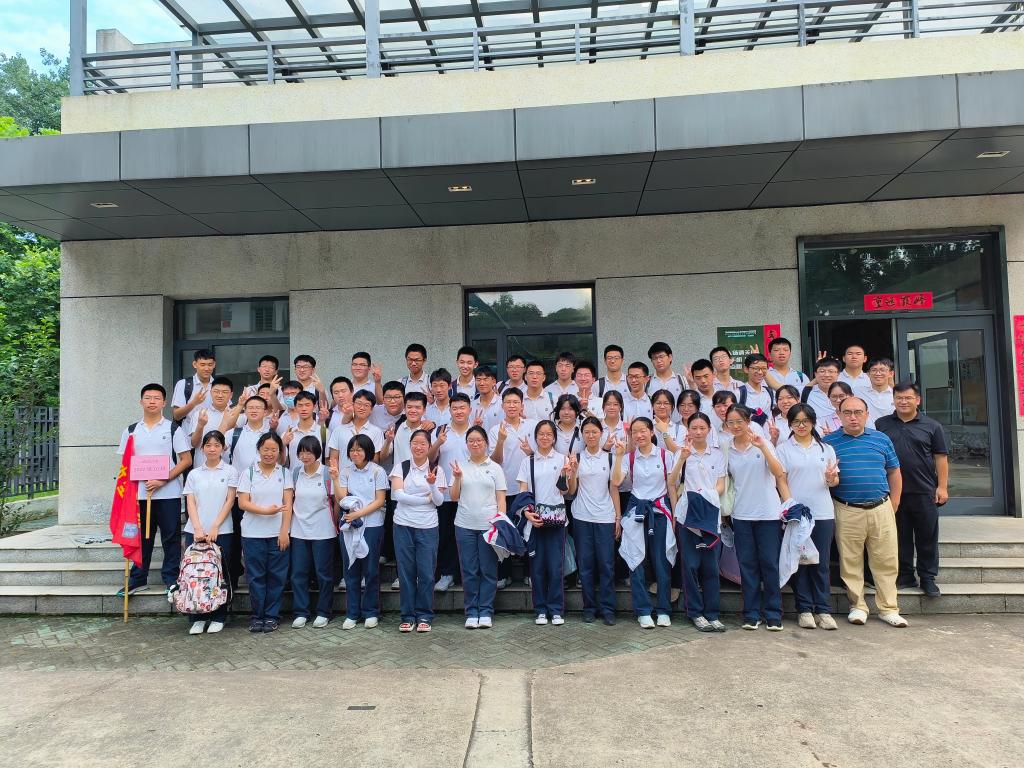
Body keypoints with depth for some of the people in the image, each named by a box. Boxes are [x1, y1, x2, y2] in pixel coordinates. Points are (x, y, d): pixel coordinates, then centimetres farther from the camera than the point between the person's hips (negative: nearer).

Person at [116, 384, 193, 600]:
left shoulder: (173, 429, 1)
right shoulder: (131, 431, 11)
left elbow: (186, 460, -4)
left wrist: (163, 480, -14)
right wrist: (140, 478, -7)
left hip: (168, 493, -3)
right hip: (139, 492, 3)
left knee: (171, 537, 2)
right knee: (141, 537, 11)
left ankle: (171, 579, 12)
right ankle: (137, 579, 24)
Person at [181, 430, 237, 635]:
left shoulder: (230, 472, 3)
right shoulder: (194, 474, 10)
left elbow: (229, 502, -2)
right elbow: (190, 504, 3)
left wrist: (214, 528, -10)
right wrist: (198, 529, -10)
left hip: (221, 531, -2)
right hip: (195, 531, 2)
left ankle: (218, 618, 13)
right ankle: (197, 618, 11)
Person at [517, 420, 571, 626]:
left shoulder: (562, 459, 5)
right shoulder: (528, 461, 8)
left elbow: (565, 491, 2)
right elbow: (523, 491, 4)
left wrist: (567, 474, -15)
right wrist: (527, 512, -11)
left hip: (556, 517, -1)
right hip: (534, 517, 1)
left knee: (556, 565, -2)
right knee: (537, 565, 3)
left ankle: (556, 610, 10)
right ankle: (540, 610, 14)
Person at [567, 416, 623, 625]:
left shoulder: (610, 457, 5)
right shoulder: (576, 457, 4)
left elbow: (614, 488, 6)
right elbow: (572, 490, 3)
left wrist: (618, 517, 2)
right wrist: (573, 472, -14)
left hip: (605, 517, 0)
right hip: (582, 517, 0)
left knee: (606, 564, -1)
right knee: (585, 563, 4)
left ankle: (607, 608, 9)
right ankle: (589, 608, 15)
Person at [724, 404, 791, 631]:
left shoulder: (763, 443, -1)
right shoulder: (726, 449, 5)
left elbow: (779, 473, -12)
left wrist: (763, 447, -22)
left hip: (768, 512, -2)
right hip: (741, 515, 2)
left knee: (770, 563, 1)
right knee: (747, 565, 6)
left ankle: (773, 614, 12)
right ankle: (752, 614, 14)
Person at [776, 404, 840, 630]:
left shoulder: (825, 448, 11)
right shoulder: (783, 448, 3)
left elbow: (834, 480, 12)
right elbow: (780, 480, -1)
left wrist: (831, 478, -12)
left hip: (823, 512, 2)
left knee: (821, 563, 4)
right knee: (800, 562, 4)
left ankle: (823, 610, 12)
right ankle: (804, 609, 12)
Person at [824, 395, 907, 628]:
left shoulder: (882, 439, 9)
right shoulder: (829, 441, 2)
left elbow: (894, 472, 13)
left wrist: (893, 505, 8)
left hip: (881, 509, 2)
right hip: (847, 512, -2)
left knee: (886, 561, 6)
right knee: (850, 562, 4)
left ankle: (888, 608, 18)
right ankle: (857, 606, 17)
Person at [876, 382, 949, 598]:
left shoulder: (931, 426, 3)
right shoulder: (881, 425, 5)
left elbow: (941, 457, 2)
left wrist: (942, 487, -4)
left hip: (924, 492, -1)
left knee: (927, 537, 5)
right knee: (901, 536, 9)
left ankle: (928, 578, 16)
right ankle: (905, 575, 19)